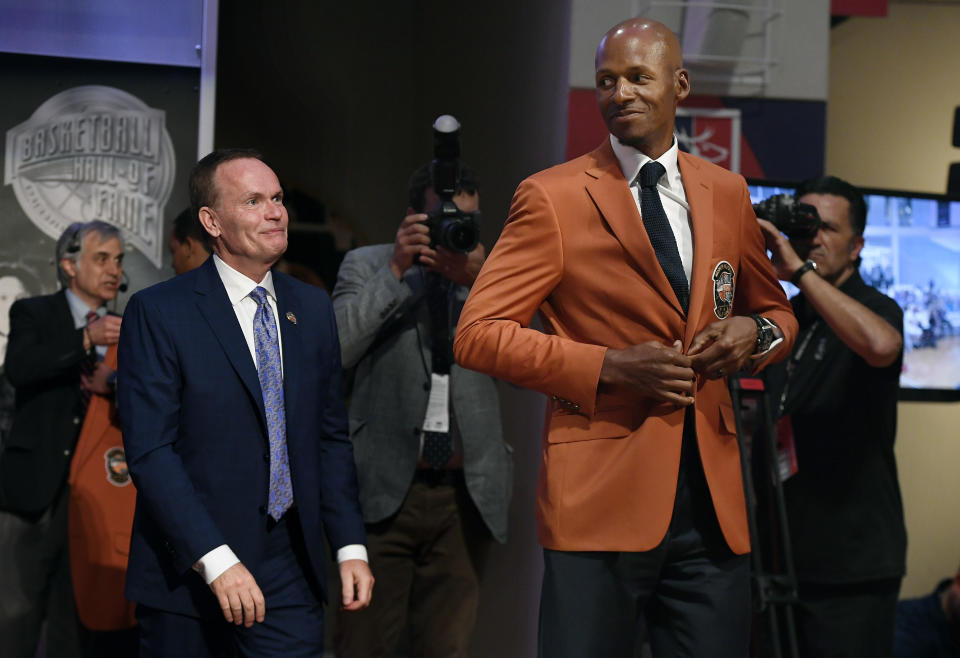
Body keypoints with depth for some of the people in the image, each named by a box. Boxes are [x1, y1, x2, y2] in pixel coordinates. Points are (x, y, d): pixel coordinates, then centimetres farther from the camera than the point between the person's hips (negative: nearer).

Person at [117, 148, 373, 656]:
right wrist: (215, 560, -20)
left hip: (289, 575, 4)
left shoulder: (312, 308, 11)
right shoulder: (157, 313, -7)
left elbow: (330, 437, 14)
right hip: (187, 573, -4)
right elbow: (149, 451, -13)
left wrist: (351, 547, 4)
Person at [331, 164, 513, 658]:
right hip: (386, 490, -2)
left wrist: (477, 282, -14)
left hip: (465, 496, 2)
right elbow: (333, 348, -7)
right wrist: (397, 269, -12)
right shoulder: (367, 265, 8)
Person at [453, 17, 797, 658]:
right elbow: (477, 333, -6)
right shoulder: (552, 197, -2)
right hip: (602, 495, -4)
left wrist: (755, 331, 0)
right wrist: (609, 367, -15)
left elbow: (774, 310, 25)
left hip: (711, 498, 4)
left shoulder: (726, 192, 13)